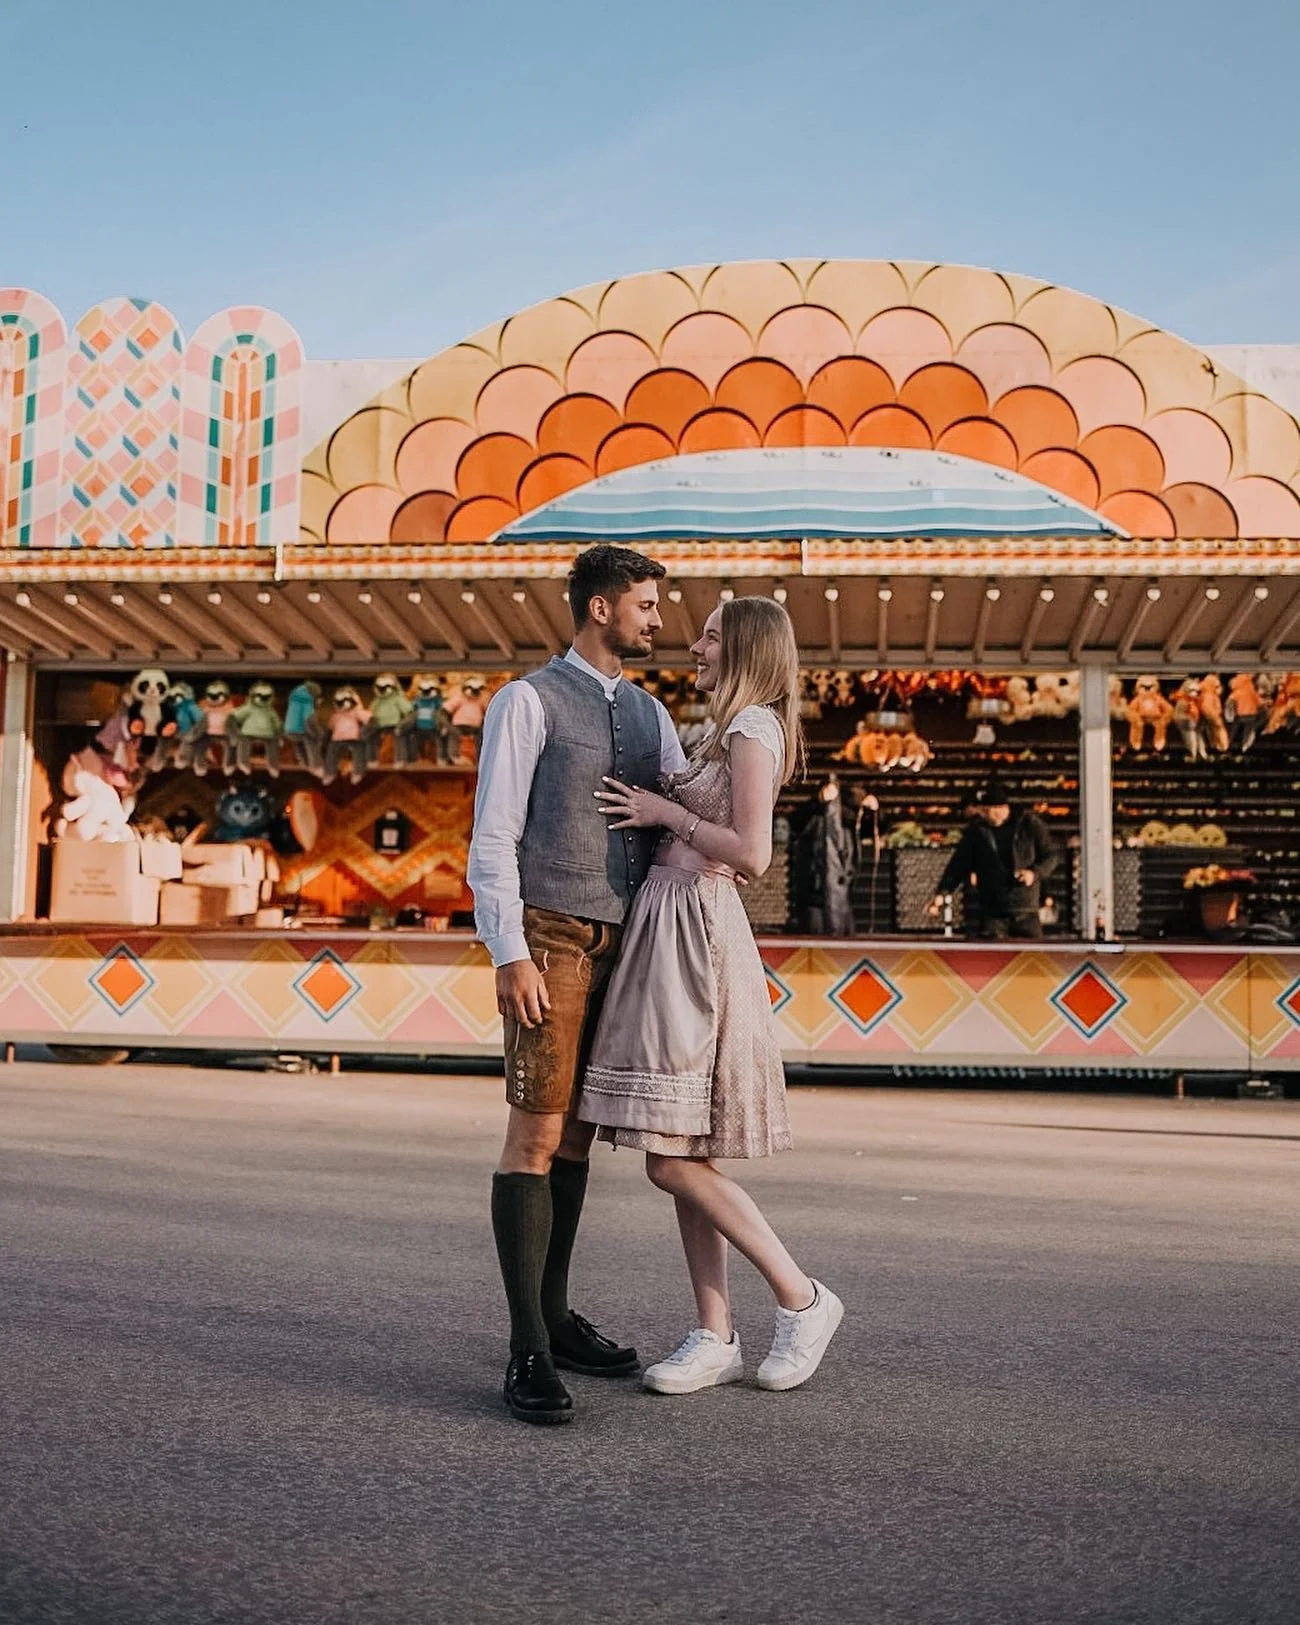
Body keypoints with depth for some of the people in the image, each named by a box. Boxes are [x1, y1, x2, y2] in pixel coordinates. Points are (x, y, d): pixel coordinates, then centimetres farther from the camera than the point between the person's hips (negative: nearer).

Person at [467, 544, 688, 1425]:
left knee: (576, 1134, 12)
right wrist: (509, 956, -20)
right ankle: (529, 1353, -5)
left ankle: (554, 1316, 23)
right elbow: (492, 839, -11)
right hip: (549, 945, -7)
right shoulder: (526, 702, -6)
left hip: (619, 948, 7)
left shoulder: (650, 714, 16)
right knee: (535, 1138, -9)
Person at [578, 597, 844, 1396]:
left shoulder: (753, 729, -10)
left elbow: (751, 853, -20)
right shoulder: (732, 732, 19)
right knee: (685, 1154, 8)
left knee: (676, 1159, -8)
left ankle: (803, 1299, 5)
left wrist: (663, 811, -11)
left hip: (698, 935, -10)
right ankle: (716, 1338, 13)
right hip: (669, 929, 10)